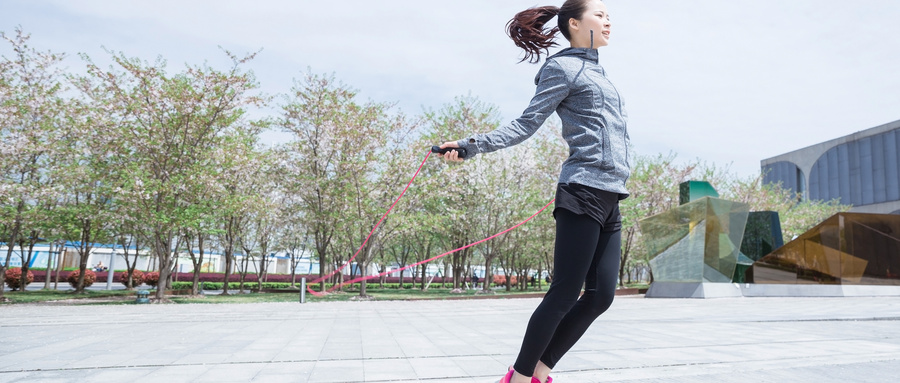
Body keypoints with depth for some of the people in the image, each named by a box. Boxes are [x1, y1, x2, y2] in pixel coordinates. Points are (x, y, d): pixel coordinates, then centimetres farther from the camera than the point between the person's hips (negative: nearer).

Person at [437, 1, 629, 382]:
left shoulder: (596, 70, 25)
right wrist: (472, 144, -21)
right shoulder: (563, 67, 0)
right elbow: (526, 123, -8)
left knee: (601, 296, 3)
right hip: (583, 193, -8)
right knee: (565, 293, -8)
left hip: (610, 200, 9)